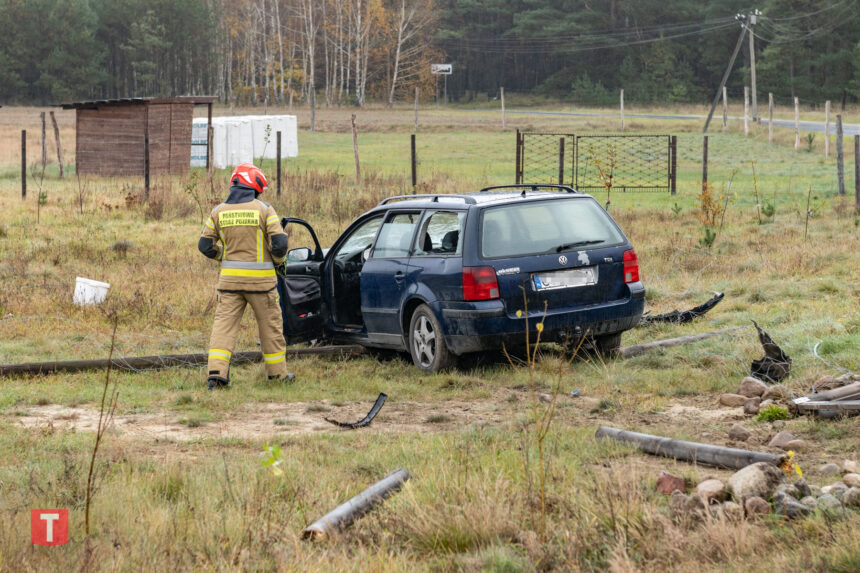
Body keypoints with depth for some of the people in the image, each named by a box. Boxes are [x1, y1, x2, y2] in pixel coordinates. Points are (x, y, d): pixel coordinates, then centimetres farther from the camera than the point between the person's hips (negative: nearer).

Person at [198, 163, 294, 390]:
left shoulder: (219, 211, 4)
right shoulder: (264, 209, -6)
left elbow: (205, 245, 7)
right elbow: (279, 243, -10)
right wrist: (277, 260, 10)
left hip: (230, 277, 3)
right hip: (260, 278, -2)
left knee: (224, 323, 3)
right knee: (270, 325, 11)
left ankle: (216, 372, -10)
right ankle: (277, 373, 19)